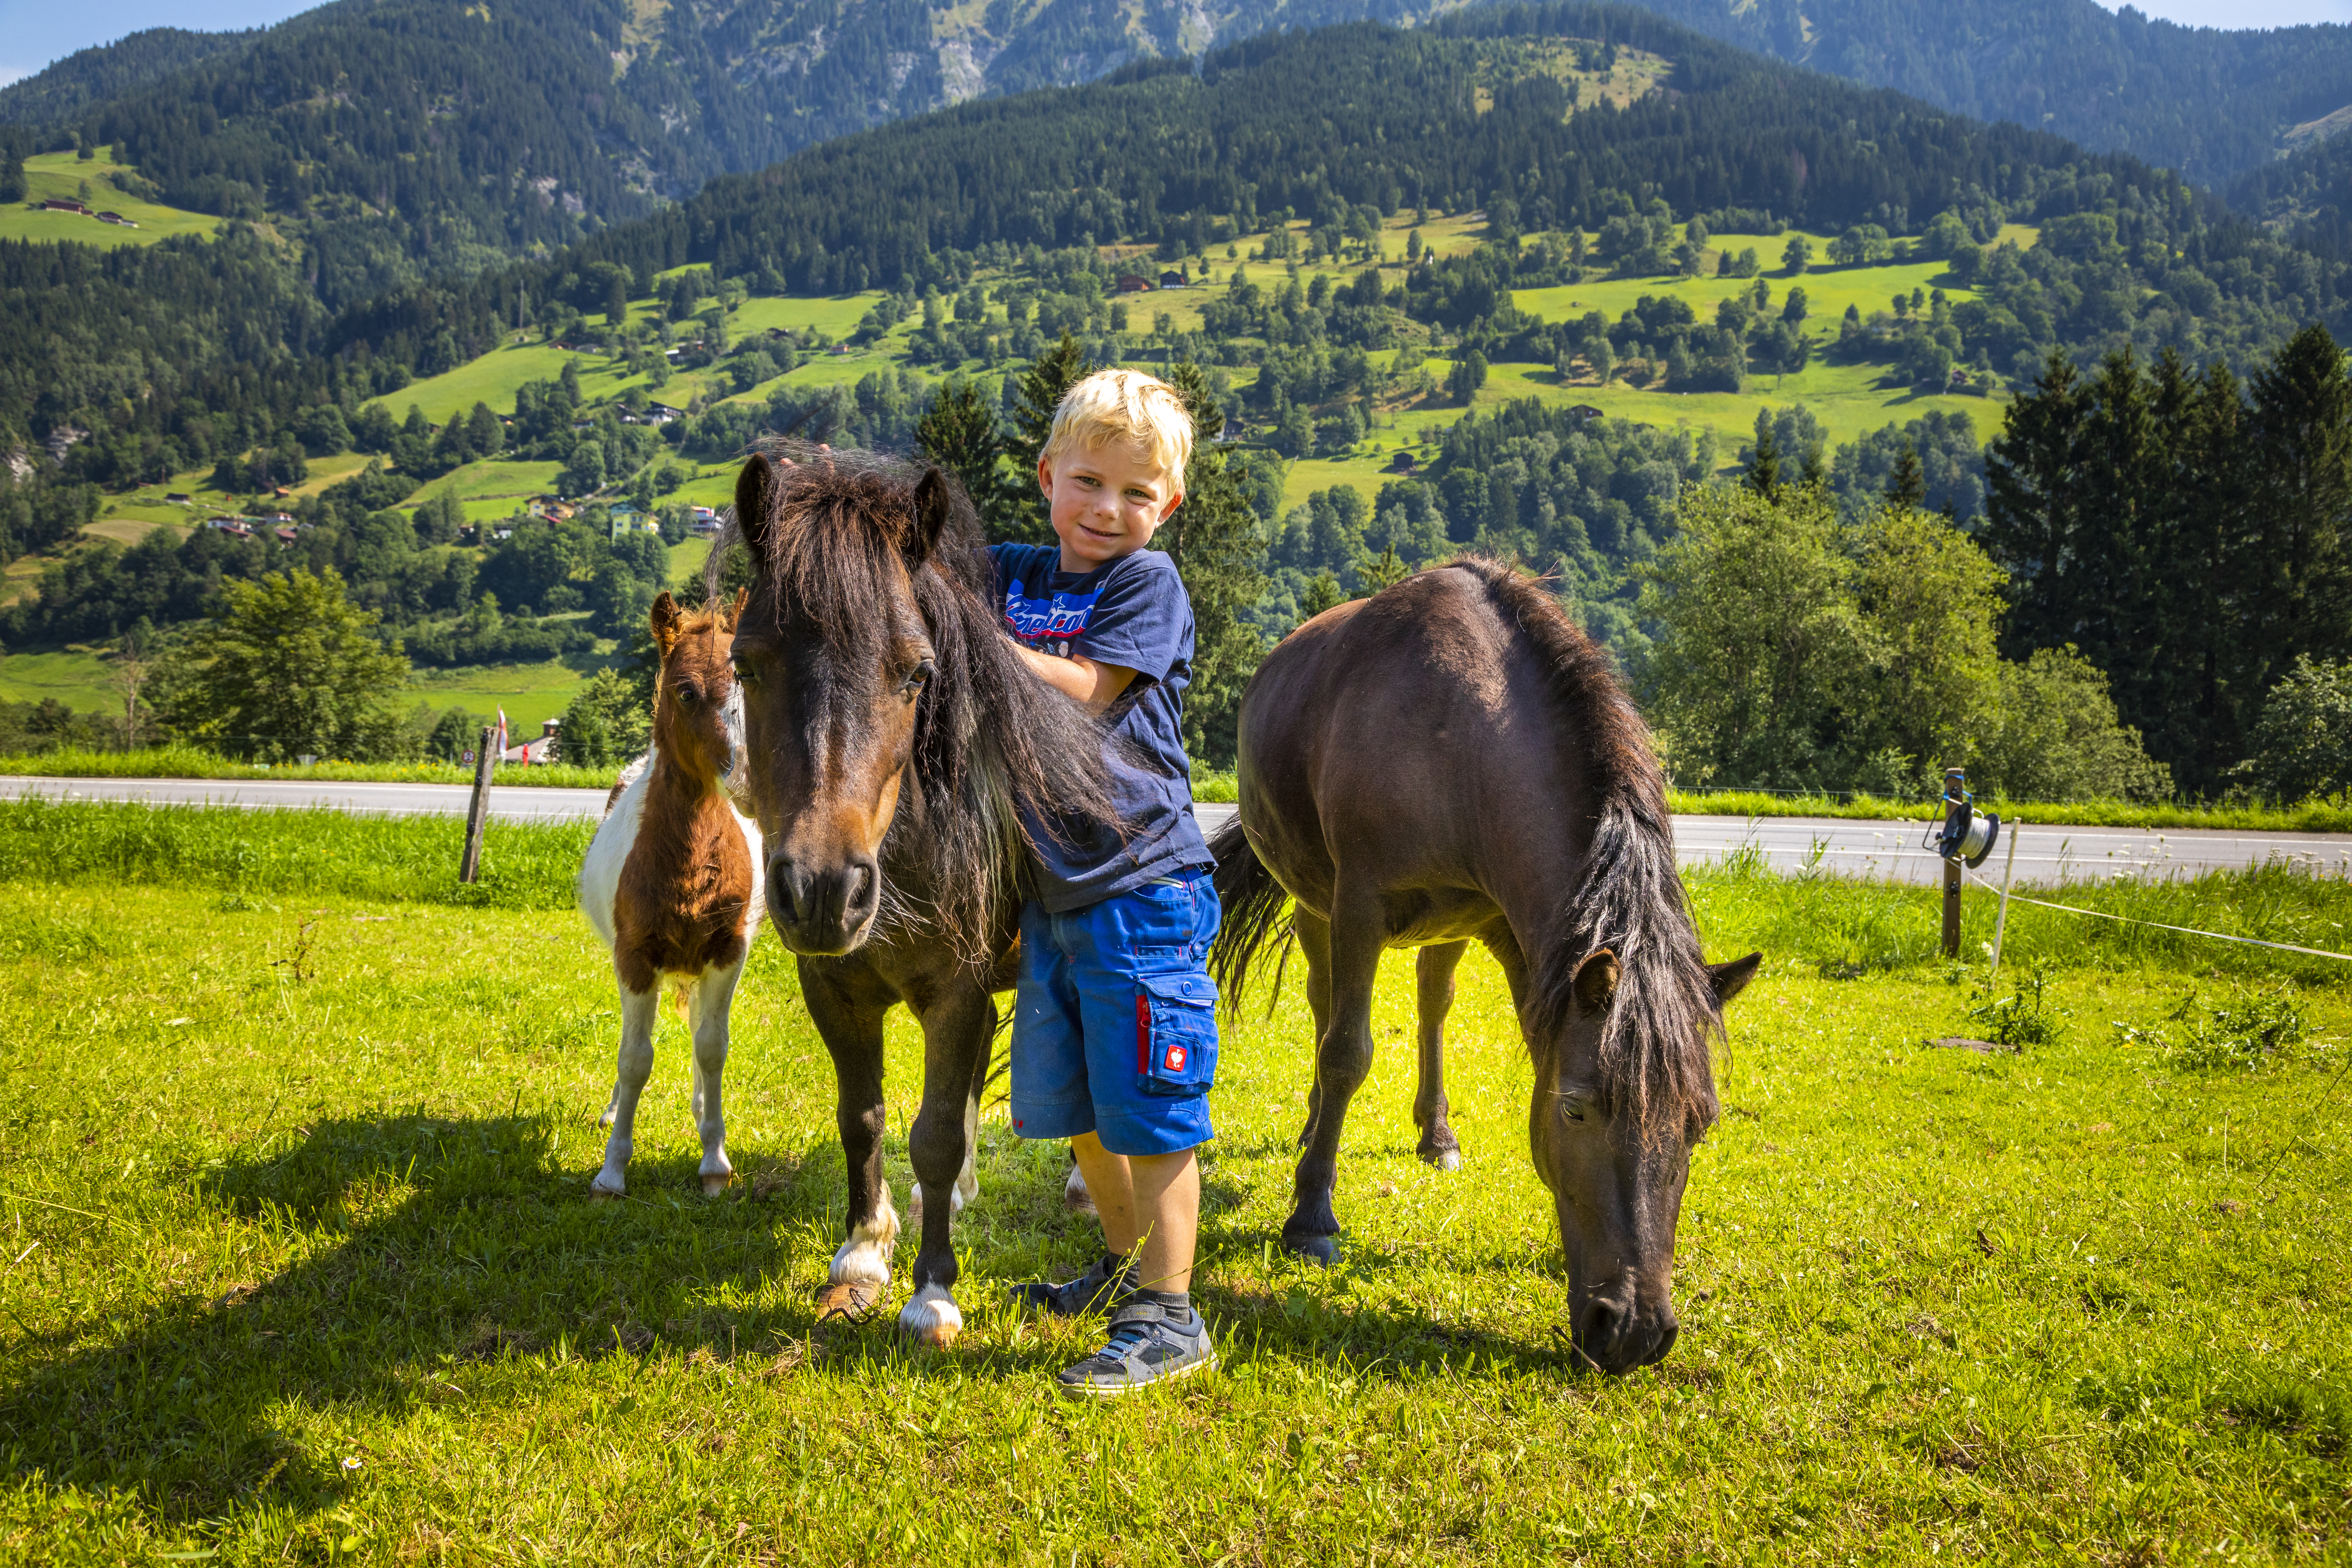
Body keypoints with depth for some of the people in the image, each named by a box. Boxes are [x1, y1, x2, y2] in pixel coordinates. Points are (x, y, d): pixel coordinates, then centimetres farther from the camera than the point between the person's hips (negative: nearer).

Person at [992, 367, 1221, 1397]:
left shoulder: (1149, 582, -8)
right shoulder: (1014, 575, 9)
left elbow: (1083, 689, -18)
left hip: (1144, 894, -7)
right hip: (1055, 889, 7)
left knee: (1149, 1107, -5)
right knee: (1068, 1104, 18)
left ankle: (1169, 1321, 3)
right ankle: (1127, 1264, 39)